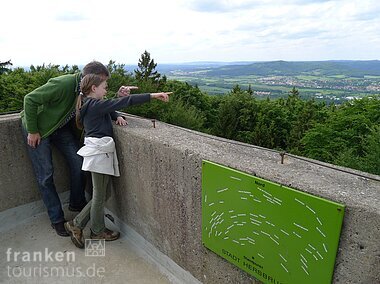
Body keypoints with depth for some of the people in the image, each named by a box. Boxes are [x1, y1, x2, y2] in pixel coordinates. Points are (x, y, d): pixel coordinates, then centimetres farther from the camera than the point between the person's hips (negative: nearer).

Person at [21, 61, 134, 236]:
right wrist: (32, 131, -20)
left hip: (61, 128, 6)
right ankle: (57, 219, 12)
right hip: (37, 128, -6)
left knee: (78, 163, -2)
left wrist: (119, 96, -27)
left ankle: (77, 204, 20)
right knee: (45, 174, -2)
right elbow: (30, 99, -26)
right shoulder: (63, 84, -33)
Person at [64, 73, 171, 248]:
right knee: (100, 194, 6)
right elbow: (122, 102, -21)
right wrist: (152, 95, -23)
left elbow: (110, 110, 26)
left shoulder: (92, 105, 15)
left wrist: (118, 116, 1)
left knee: (101, 194, 16)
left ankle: (76, 224, 26)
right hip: (99, 152, -10)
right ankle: (98, 231, 25)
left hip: (101, 151, 10)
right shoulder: (95, 104, -14)